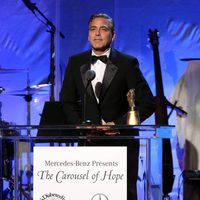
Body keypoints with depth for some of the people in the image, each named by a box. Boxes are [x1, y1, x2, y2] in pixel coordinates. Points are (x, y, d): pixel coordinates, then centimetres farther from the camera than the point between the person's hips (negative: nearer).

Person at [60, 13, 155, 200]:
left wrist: (118, 124, -11)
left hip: (120, 141, -2)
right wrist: (80, 125, -2)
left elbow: (147, 103, -3)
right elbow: (67, 101, 14)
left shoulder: (127, 63, -1)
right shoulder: (75, 63, 9)